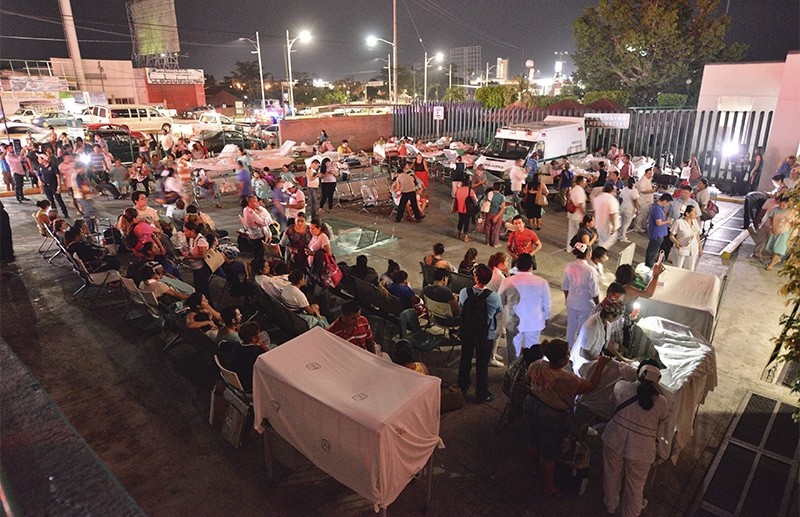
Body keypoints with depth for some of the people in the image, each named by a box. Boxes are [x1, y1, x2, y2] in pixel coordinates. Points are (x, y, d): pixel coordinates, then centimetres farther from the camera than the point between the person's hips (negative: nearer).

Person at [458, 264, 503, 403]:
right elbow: (499, 310, -3)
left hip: (466, 333, 2)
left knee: (465, 360, 22)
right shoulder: (494, 297, -22)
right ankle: (481, 394, 29)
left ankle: (462, 388, 41)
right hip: (485, 336, -2)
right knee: (482, 365, 14)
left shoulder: (464, 292, -17)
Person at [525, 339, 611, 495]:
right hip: (553, 419, -6)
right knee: (549, 454, 16)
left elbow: (528, 380, 2)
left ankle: (535, 468, 57)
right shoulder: (565, 379, -36)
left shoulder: (537, 365, -18)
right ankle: (549, 486, 39)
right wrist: (600, 365, -15)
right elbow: (591, 386, -21)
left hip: (532, 408, 6)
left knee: (533, 441, 29)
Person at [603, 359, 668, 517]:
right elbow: (660, 421, 8)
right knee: (635, 485, 22)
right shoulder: (661, 401, -11)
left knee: (612, 475, 26)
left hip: (615, 439, 1)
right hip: (641, 448, -1)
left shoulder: (621, 386, -10)